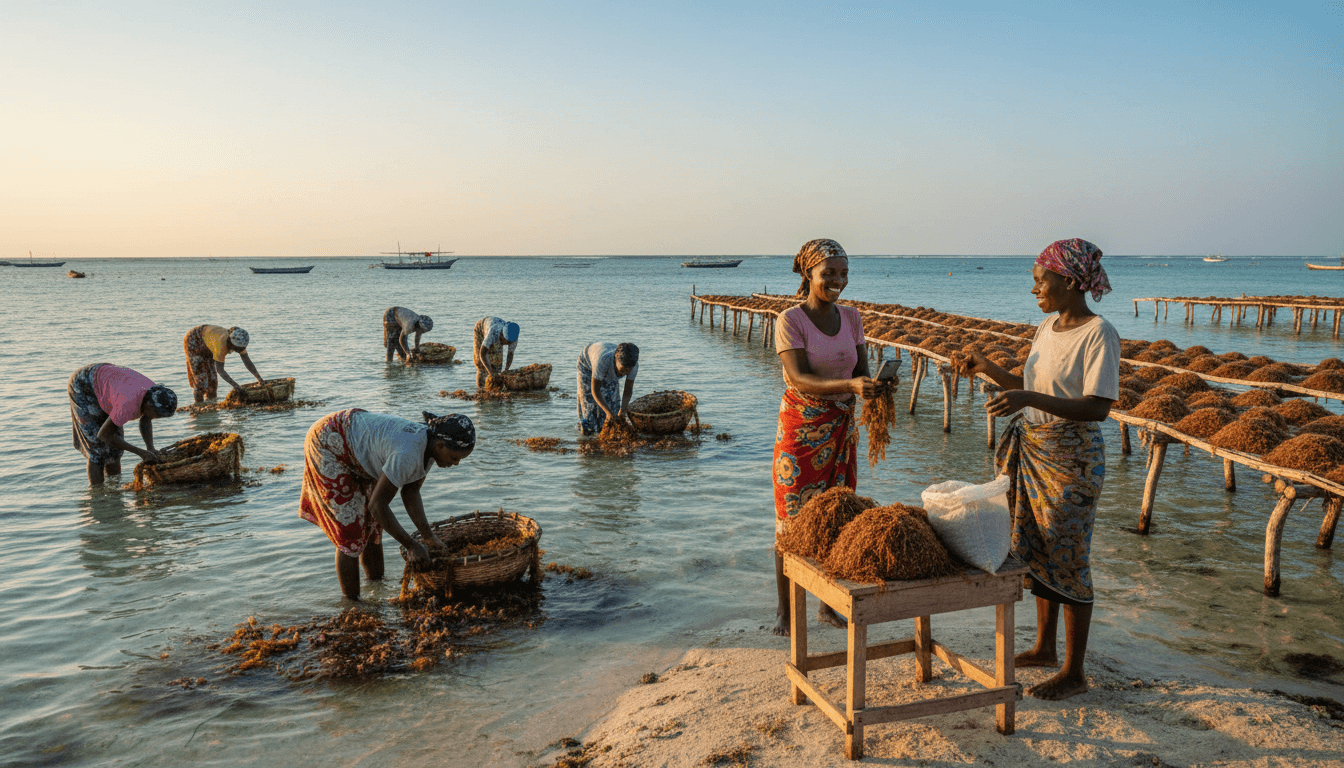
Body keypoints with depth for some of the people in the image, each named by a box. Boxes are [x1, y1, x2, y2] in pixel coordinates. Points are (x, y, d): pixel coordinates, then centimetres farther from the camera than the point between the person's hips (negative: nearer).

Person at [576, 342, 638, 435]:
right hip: (587, 362, -3)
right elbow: (595, 390, -43)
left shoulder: (634, 364, -37)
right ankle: (586, 427, 15)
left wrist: (622, 410, -42)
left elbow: (628, 389, -26)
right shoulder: (602, 361, -50)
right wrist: (608, 412, -51)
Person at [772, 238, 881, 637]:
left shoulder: (851, 317, 4)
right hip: (800, 429, -5)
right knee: (792, 520, 2)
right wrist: (850, 385, -36)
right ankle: (785, 609, 16)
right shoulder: (790, 320, -13)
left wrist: (873, 387, -18)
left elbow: (861, 371, 5)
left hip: (841, 429, 5)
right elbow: (800, 380, -22)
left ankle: (828, 603, 25)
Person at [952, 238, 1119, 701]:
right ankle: (1045, 647, 34)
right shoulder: (1048, 326, 9)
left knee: (1068, 560, 1)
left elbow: (1097, 408, -24)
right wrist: (987, 369, 3)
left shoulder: (1099, 334, -17)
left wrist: (1028, 399, -33)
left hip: (1071, 458, -8)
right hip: (1031, 450, 8)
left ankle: (1074, 672, 14)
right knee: (1038, 552, 17)